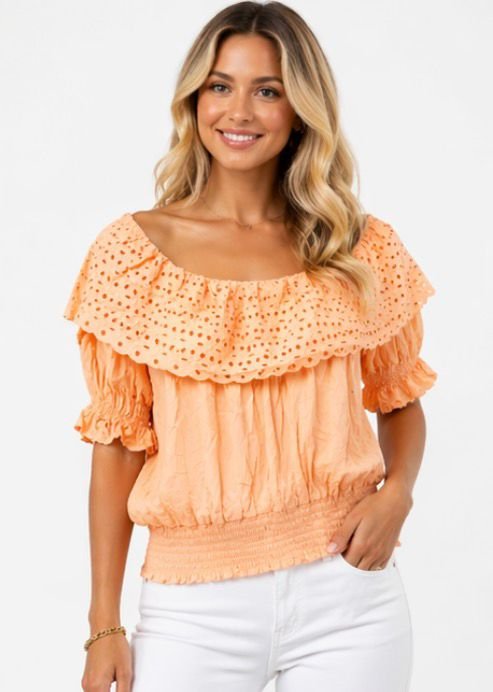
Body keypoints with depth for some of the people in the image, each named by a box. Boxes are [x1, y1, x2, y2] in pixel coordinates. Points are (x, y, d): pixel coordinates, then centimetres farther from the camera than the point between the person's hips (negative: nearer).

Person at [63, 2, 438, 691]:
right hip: (195, 603, -1)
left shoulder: (363, 250, 2)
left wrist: (396, 493, -7)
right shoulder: (134, 251, -2)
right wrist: (104, 626, 0)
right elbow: (119, 440, 1)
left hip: (346, 589, 1)